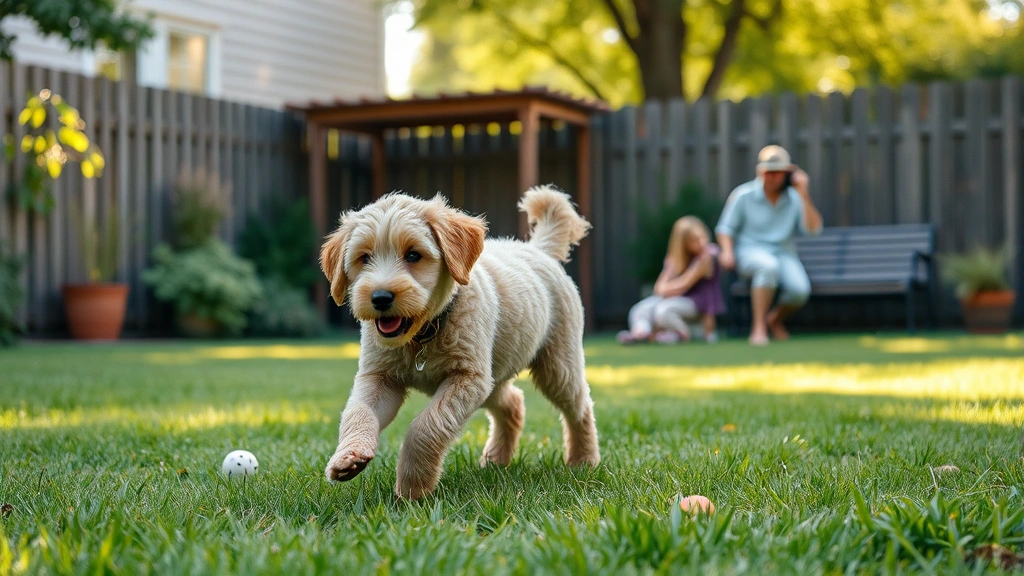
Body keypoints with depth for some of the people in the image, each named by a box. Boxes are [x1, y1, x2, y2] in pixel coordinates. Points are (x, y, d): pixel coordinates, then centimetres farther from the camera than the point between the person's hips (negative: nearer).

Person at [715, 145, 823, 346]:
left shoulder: (794, 198, 4)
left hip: (784, 253, 3)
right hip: (750, 250, -3)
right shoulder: (743, 195, -1)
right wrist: (727, 251, -15)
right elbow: (725, 227, 4)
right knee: (768, 265, -40)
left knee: (800, 289, -27)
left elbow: (813, 228, -8)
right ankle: (758, 328, -32)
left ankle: (776, 319, 7)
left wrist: (803, 194, -13)